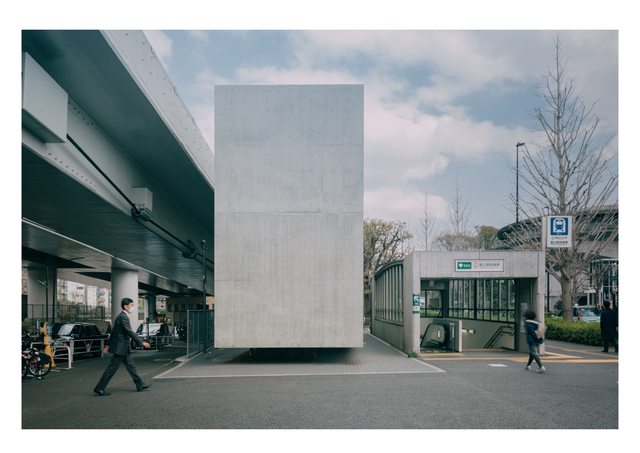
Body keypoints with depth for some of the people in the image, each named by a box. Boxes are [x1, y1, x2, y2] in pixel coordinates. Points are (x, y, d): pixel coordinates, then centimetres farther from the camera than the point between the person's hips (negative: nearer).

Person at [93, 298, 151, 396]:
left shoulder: (121, 316, 13)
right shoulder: (123, 317, -19)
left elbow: (114, 331, 19)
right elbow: (130, 332, -24)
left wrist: (108, 344, 24)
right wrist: (141, 343, -23)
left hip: (123, 348, 10)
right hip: (120, 348, -10)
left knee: (131, 366, 13)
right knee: (112, 368, -4)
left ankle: (140, 385, 18)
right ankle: (99, 388, 3)